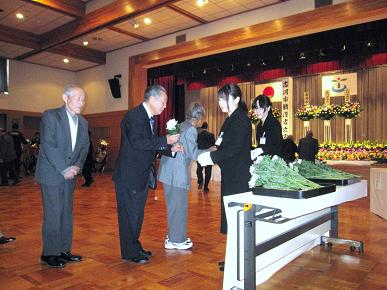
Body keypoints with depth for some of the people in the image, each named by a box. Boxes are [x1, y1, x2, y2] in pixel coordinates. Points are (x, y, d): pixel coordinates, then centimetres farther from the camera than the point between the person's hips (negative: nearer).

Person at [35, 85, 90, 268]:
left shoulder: (83, 122, 11)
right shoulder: (50, 116, -8)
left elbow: (84, 148, 10)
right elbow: (48, 146, -15)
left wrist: (77, 166, -7)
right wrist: (64, 169, -16)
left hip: (69, 175, 6)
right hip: (51, 174, -6)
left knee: (67, 214, 11)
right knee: (53, 215, -2)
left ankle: (63, 251, 22)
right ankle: (49, 254, 11)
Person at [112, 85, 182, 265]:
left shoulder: (149, 118, 11)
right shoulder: (134, 115, -17)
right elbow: (137, 142, -29)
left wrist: (170, 149, -1)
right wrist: (165, 140, -26)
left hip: (141, 175, 9)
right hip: (129, 175, -9)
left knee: (137, 214, 18)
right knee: (129, 214, 3)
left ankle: (135, 247, 33)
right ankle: (129, 252, 17)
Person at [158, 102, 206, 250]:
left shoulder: (181, 126, 14)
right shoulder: (191, 129, -11)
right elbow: (193, 154, -12)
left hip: (168, 171, 9)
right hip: (177, 173, -9)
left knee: (174, 205, 18)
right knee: (179, 206, 2)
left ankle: (173, 236, 29)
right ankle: (176, 240, 12)